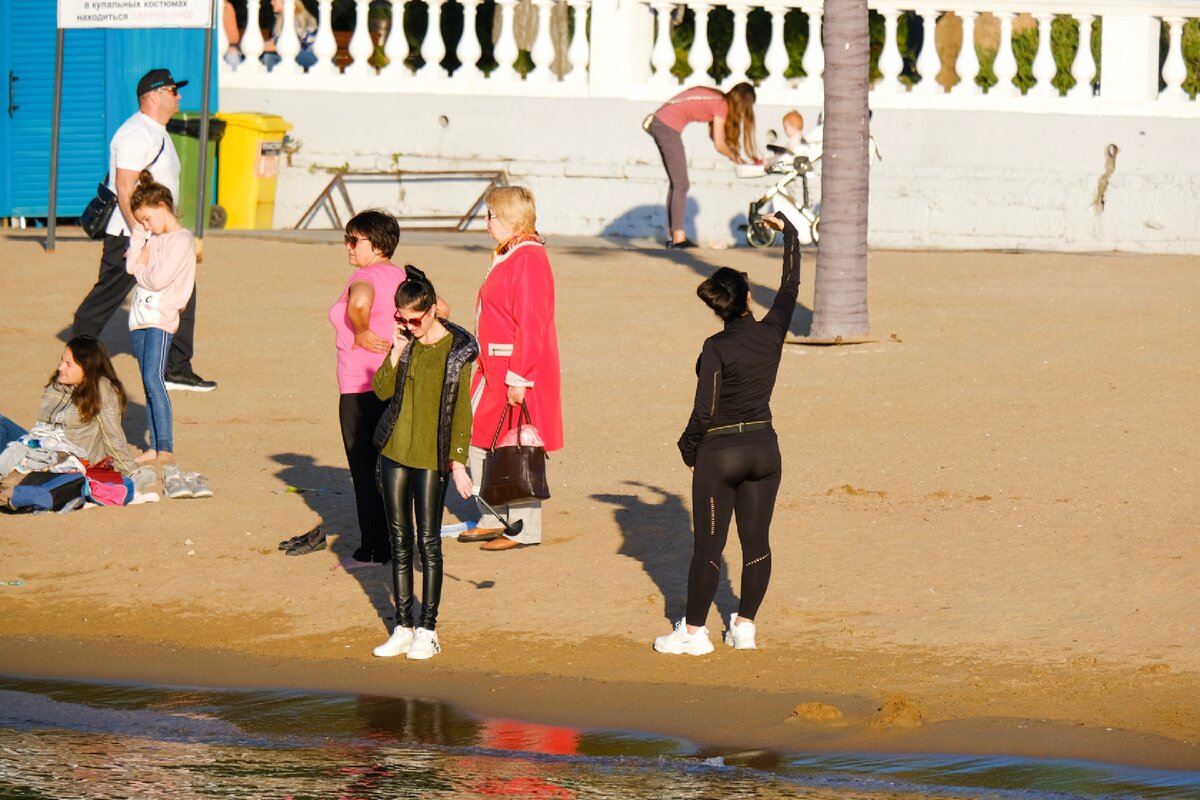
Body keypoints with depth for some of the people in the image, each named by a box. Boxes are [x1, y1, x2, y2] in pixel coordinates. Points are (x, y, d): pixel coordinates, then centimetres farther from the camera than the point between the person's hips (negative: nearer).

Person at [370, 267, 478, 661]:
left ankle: (428, 631, 6)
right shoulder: (407, 341, 5)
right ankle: (403, 627, 15)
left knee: (427, 541, -1)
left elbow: (460, 409, -8)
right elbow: (382, 390, 1)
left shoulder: (455, 349, -9)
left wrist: (458, 461, -10)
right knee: (399, 540, 8)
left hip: (431, 457, -5)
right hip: (394, 450, 5)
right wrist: (396, 352, -11)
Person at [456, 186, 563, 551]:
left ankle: (525, 530, 6)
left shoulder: (528, 259, -19)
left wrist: (518, 377, -23)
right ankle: (493, 519, 25)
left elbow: (530, 324, -22)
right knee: (478, 439, 15)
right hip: (494, 369, 11)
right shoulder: (508, 256, 13)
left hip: (517, 372, -11)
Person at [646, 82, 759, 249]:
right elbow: (719, 144, -10)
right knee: (681, 184, -7)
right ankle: (679, 238, -9)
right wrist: (736, 158, 7)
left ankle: (675, 235, 15)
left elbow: (713, 135, 20)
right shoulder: (721, 105, -10)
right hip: (668, 127, -10)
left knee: (677, 183, 14)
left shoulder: (716, 99, 16)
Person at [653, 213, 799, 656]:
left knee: (708, 546, 2)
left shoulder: (717, 348, -17)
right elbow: (790, 287, 13)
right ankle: (745, 625, 15)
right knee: (756, 541, 11)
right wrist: (788, 232, 24)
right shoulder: (771, 334, -4)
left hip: (719, 452, -5)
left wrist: (688, 448, 0)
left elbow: (704, 411, -17)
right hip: (764, 448, 5)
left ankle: (694, 631, 7)